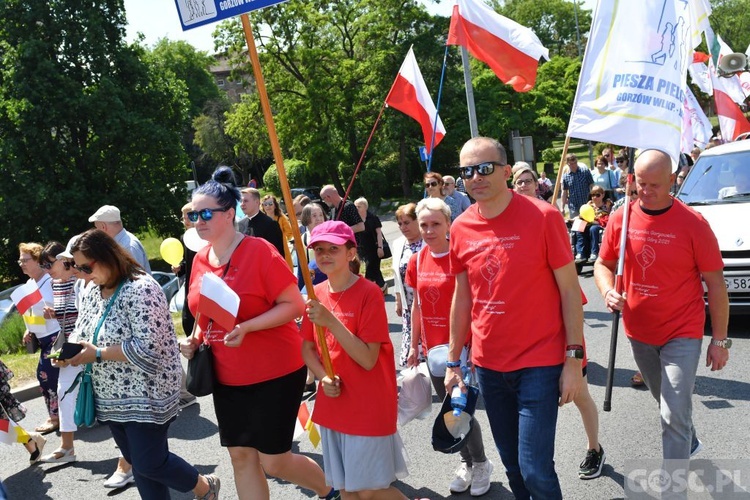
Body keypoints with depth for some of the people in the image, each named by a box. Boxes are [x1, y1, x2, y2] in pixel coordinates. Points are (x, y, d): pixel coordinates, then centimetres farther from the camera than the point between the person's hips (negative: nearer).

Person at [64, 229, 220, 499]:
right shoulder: (91, 292, 6)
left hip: (145, 396, -8)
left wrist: (97, 354, -24)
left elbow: (148, 348, -27)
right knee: (138, 463, 15)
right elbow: (81, 334, 14)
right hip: (112, 398, 8)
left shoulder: (141, 289, -20)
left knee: (150, 464, -1)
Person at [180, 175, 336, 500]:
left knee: (274, 461, 1)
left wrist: (246, 328, -27)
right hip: (226, 377, 7)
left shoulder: (259, 250, -16)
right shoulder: (200, 260, 5)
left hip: (274, 373, -7)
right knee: (241, 456, 12)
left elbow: (294, 305, -17)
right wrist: (195, 339, 0)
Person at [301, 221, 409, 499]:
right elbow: (307, 348, 11)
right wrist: (323, 377, -8)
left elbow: (368, 360, -20)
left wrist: (331, 322, -27)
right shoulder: (317, 294, 3)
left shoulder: (369, 293, -15)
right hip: (332, 403, 6)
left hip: (368, 407, -6)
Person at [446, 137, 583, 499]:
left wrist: (574, 359, -11)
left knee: (535, 469, -4)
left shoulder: (543, 217, -11)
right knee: (512, 465, 15)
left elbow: (570, 289, -8)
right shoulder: (461, 229, 1)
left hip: (538, 363, -4)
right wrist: (453, 362, 11)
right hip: (489, 365, 4)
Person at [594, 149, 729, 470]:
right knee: (667, 403, 24)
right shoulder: (621, 219, -5)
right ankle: (690, 443, 53)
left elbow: (715, 283, -9)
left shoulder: (692, 223, -15)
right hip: (638, 332, 4)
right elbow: (603, 264, 6)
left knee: (675, 415, -9)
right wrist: (608, 291, -16)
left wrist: (719, 339, -7)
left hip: (681, 335, -4)